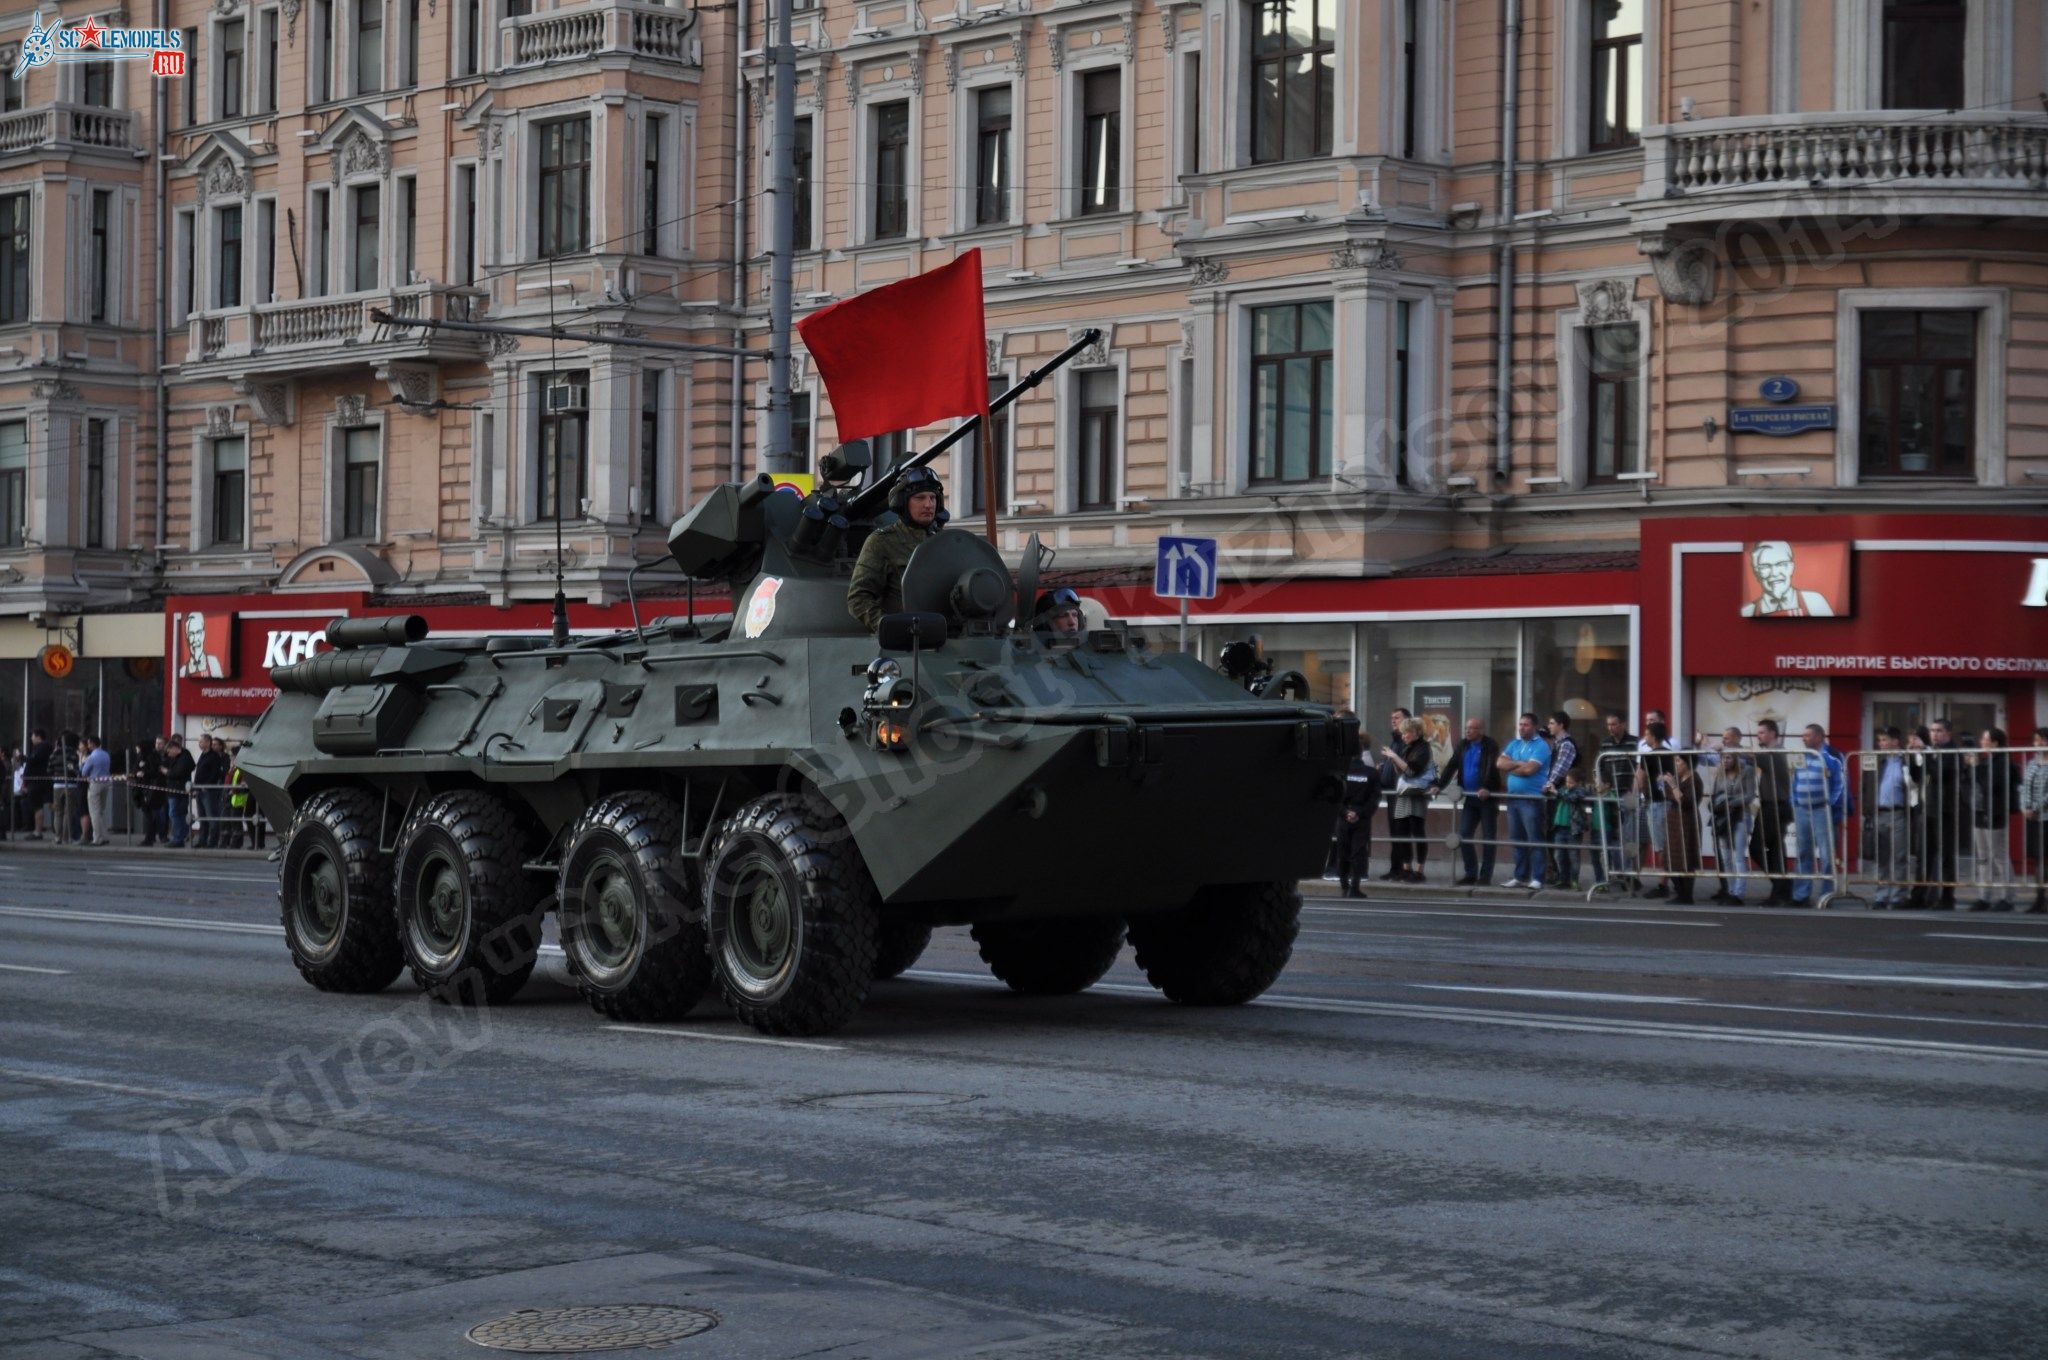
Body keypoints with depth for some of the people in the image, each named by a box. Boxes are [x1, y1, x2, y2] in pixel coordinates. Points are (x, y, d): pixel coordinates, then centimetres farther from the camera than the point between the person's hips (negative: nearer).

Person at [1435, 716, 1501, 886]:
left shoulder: (1491, 746, -9)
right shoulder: (1463, 746, 11)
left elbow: (1491, 768, -23)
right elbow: (1451, 766, 8)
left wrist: (1486, 788, -37)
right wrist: (1440, 786, -3)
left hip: (1487, 797, -6)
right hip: (1470, 798, 6)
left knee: (1488, 837, 0)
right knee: (1464, 835, 2)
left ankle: (1485, 876, 3)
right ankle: (1471, 874, 11)